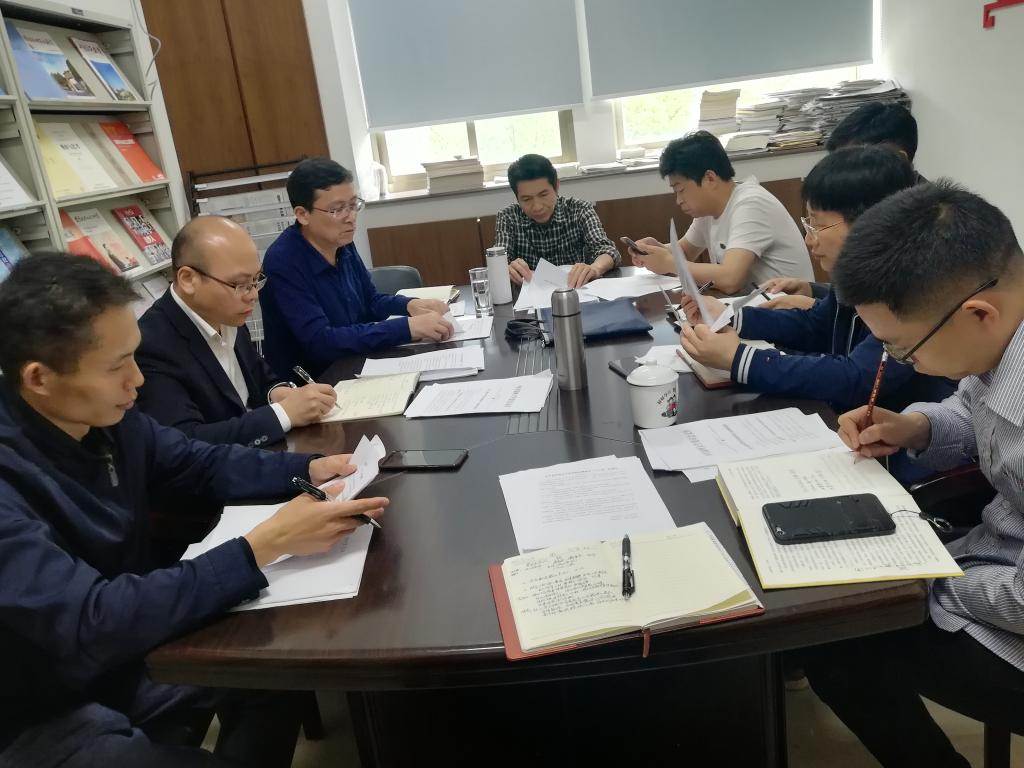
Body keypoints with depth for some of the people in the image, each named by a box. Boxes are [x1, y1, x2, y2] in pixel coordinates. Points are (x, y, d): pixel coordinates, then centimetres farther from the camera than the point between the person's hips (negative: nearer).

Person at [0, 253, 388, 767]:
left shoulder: (105, 417, -9)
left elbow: (203, 463, 6)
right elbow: (92, 625, -36)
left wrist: (309, 469, -10)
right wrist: (265, 545, -36)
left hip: (121, 656, 7)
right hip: (43, 713, -7)